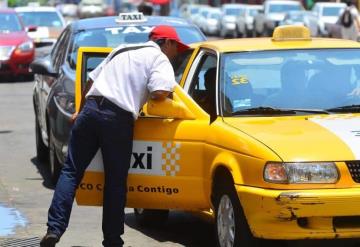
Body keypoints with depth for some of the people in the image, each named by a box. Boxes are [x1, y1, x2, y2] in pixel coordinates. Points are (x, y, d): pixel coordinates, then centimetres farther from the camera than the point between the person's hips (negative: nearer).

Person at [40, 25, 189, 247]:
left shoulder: (122, 50, 27)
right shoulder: (160, 59, 7)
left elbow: (92, 80, 28)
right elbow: (158, 93, -12)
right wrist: (169, 91, 11)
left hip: (91, 108, 5)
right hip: (118, 118, -5)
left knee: (71, 171, 6)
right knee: (116, 181, 6)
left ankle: (54, 229, -6)